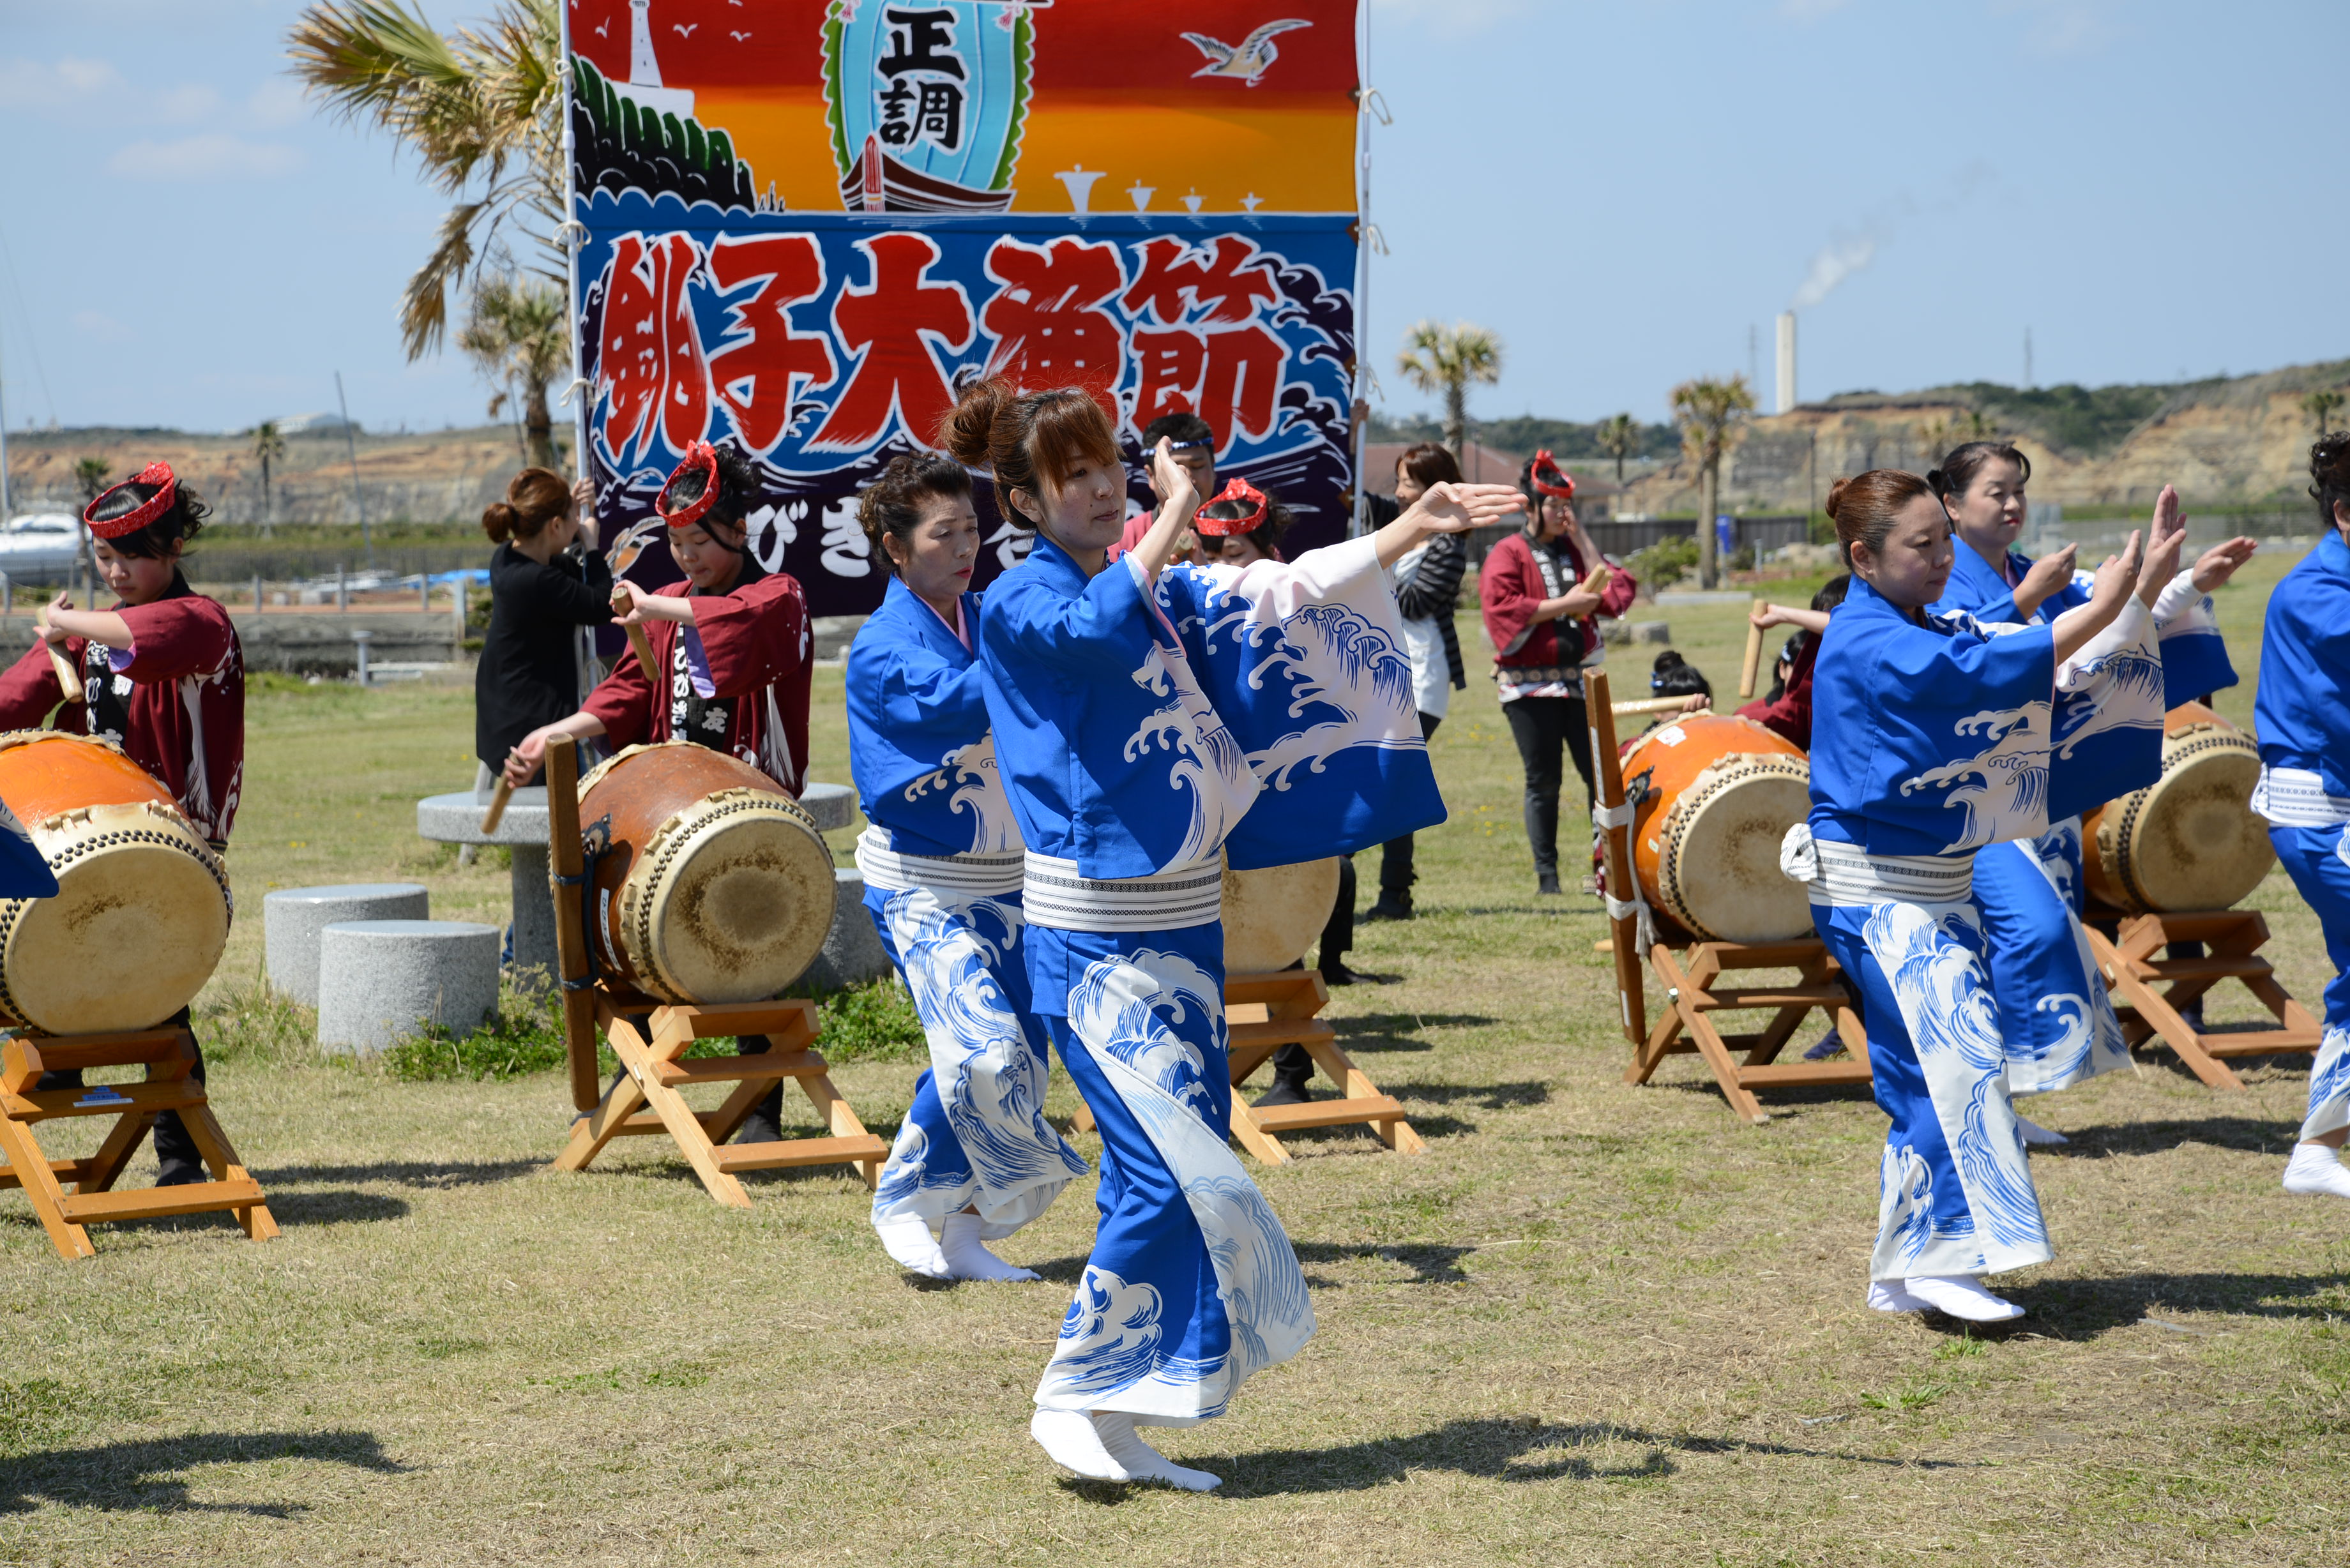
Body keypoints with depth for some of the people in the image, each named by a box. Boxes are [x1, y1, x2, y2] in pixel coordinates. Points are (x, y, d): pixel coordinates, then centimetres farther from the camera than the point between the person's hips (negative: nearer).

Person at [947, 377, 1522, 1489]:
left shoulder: (1165, 592, 13)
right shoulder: (1019, 606, -7)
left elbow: (1291, 598, 14)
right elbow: (1097, 627, -28)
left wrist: (1416, 528, 7)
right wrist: (1176, 512, -20)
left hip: (1182, 926, 7)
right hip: (1094, 934, -7)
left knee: (1170, 1171, 5)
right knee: (1171, 1170, -14)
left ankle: (1122, 1423, 12)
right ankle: (1073, 1398, -1)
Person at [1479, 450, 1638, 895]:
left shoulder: (1577, 549, 14)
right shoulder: (1507, 554, -1)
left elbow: (1619, 593, 4)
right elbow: (1502, 608, -15)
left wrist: (1582, 540, 0)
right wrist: (1564, 605, -15)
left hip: (1580, 679, 4)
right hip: (1530, 684, -4)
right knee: (1544, 782, 1)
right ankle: (1546, 874, 9)